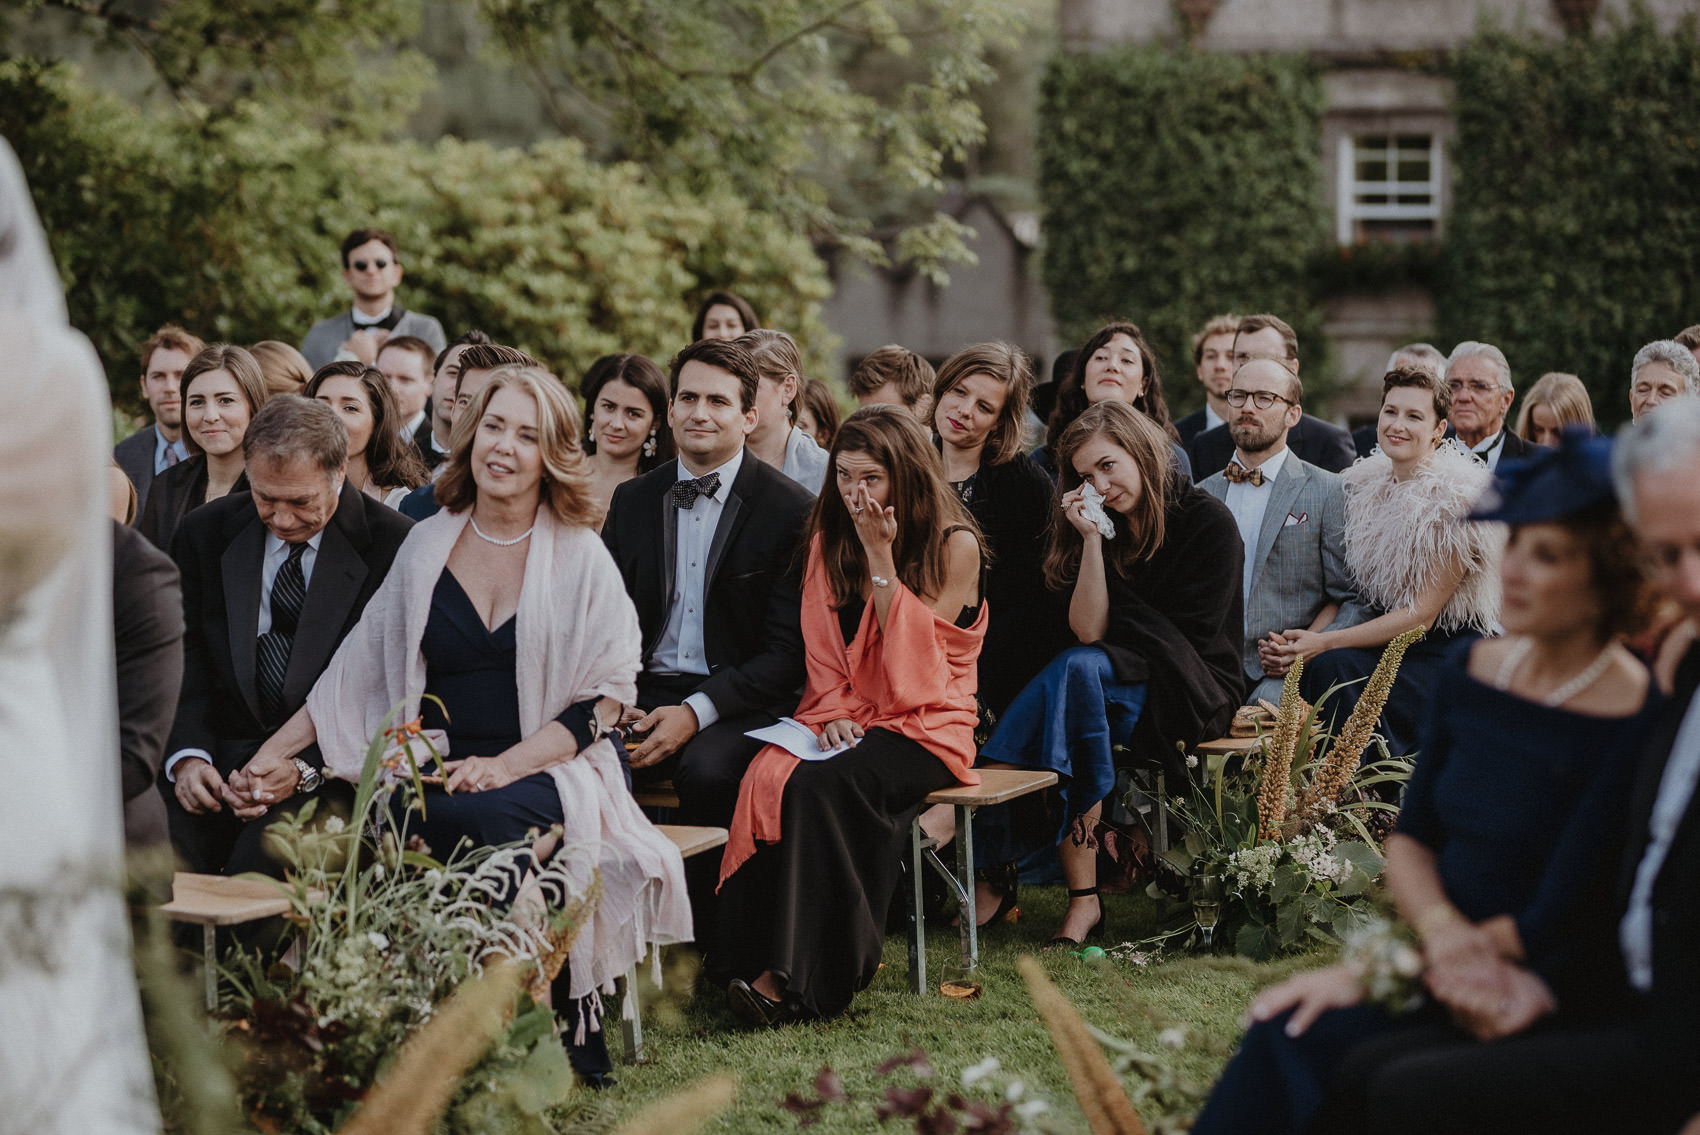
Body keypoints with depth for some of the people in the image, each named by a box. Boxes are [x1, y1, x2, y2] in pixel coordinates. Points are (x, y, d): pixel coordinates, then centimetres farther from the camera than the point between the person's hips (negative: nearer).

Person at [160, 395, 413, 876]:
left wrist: (306, 769, -19)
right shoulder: (205, 531, 8)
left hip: (330, 768, -3)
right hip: (220, 756, 3)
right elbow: (183, 659, 8)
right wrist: (187, 756, -11)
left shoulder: (394, 547, -5)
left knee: (260, 860, -33)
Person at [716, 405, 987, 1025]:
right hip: (843, 717, 4)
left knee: (830, 782, -34)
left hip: (924, 725, -4)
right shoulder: (828, 538, 12)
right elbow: (821, 649, 13)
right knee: (772, 776, -30)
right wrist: (837, 714, -6)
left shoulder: (955, 546, -1)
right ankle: (776, 966, -36)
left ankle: (793, 975, -34)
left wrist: (881, 555, -12)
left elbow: (912, 649, -8)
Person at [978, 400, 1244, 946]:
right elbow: (1087, 631, -4)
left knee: (1079, 671, -32)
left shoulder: (1209, 521, -5)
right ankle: (1083, 897, -36)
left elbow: (1190, 638, -6)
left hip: (1197, 691, -4)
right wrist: (1092, 540, -11)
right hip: (1119, 689, 4)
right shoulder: (1107, 526, 9)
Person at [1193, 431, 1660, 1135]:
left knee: (1295, 1043, -25)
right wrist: (1442, 929, -13)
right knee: (1283, 1040, -20)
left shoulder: (1628, 726, -17)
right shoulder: (1473, 669, 5)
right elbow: (1410, 839, 10)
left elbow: (1549, 927, -16)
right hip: (1455, 975, 6)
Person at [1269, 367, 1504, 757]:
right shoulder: (1366, 484, 5)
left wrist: (1325, 643, -20)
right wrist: (1310, 636, -8)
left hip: (1447, 654, -6)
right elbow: (1351, 591, 12)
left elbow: (1421, 615, -15)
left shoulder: (1455, 501, -14)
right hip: (1385, 636, 6)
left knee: (1333, 666, -30)